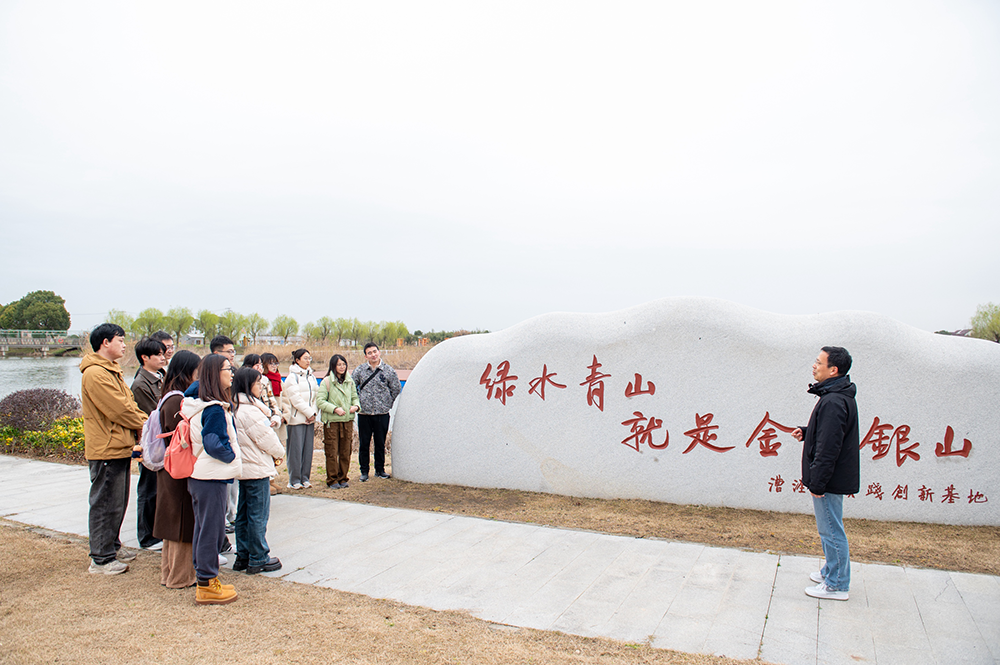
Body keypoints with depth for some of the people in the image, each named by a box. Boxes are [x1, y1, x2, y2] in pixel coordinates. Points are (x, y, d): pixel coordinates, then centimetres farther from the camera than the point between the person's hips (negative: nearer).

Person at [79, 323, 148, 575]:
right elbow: (119, 410, -20)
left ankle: (112, 546, 31)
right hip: (107, 450, -10)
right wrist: (146, 425, -7)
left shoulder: (111, 371, 17)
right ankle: (101, 559, 8)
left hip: (119, 448, 10)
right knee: (106, 504, -2)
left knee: (117, 502, 18)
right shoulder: (95, 373, -17)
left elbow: (128, 405, 16)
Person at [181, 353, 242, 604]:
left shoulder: (202, 404, 8)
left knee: (204, 528, 17)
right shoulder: (215, 409, -21)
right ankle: (207, 586, 9)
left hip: (200, 477, 10)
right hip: (212, 478, -10)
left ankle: (204, 581, 28)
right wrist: (232, 457, -10)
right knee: (211, 530, 0)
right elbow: (213, 444, -25)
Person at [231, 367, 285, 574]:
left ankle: (243, 557, 24)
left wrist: (273, 453, 6)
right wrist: (279, 452, 3)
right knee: (258, 515, 0)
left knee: (243, 514, 15)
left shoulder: (236, 408, 10)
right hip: (257, 469, -10)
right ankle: (258, 559, 9)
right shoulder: (250, 411, -20)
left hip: (243, 469, 10)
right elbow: (266, 438, -15)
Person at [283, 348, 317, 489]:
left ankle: (305, 478, 14)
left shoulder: (311, 376, 14)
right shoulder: (292, 377, -6)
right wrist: (310, 413, -10)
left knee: (308, 449, 6)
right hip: (297, 418, -6)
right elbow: (296, 399, -12)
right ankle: (294, 480, 4)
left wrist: (314, 414, 3)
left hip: (310, 418, 6)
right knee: (296, 449, -4)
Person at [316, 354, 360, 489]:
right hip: (332, 422, -4)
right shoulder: (327, 381, -4)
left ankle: (342, 479, 20)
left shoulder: (349, 381, 11)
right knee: (332, 452, 0)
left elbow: (355, 397, 20)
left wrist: (356, 405, -2)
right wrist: (335, 409, -17)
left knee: (346, 452, 7)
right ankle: (332, 480, 11)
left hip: (348, 421, 4)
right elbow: (320, 401, -8)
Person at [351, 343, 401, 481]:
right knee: (363, 444, 4)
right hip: (364, 414, 0)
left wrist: (387, 403, 8)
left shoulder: (389, 371, 1)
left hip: (382, 414, 0)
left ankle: (380, 470, 21)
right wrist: (358, 402, 6)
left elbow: (396, 389, 12)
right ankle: (364, 471, 15)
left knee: (380, 444, 7)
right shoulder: (360, 370, 3)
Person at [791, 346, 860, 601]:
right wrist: (807, 432, 7)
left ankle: (836, 585, 12)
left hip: (830, 480, -11)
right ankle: (831, 571, 36)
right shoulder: (838, 396, 10)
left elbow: (828, 448, -26)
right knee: (829, 529, 22)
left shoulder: (833, 402, -25)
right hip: (831, 478, 11)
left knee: (831, 531, 1)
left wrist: (817, 483, -22)